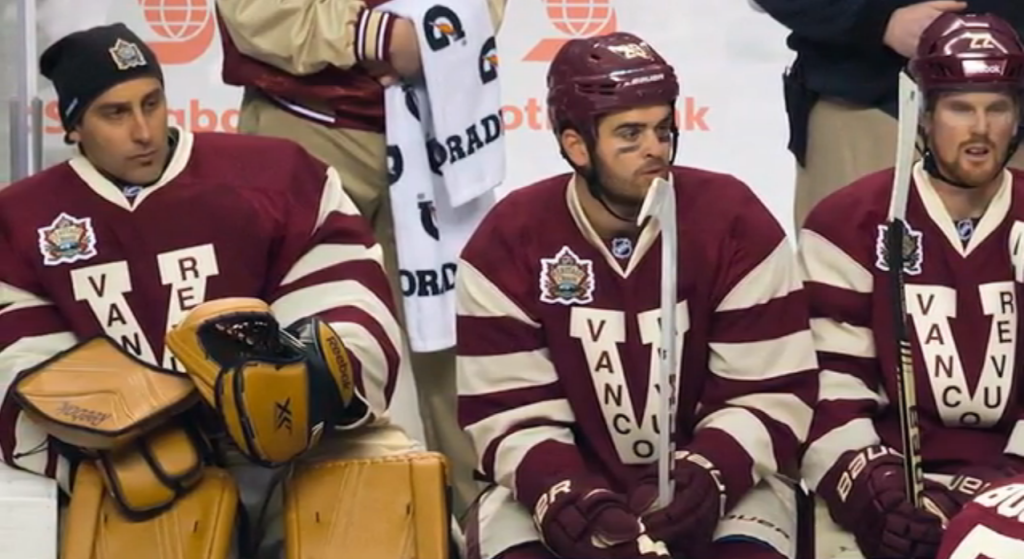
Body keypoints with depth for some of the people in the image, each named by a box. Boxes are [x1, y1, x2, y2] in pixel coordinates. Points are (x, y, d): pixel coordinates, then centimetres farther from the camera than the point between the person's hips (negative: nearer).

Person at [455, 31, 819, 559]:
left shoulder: (734, 221, -9)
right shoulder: (508, 241, -7)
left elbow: (773, 393, -7)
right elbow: (509, 413, -7)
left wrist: (707, 477, -24)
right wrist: (569, 500, -25)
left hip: (719, 484, 0)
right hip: (562, 485, 0)